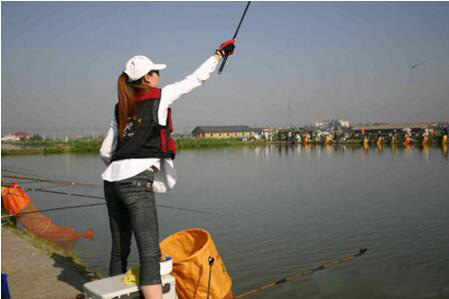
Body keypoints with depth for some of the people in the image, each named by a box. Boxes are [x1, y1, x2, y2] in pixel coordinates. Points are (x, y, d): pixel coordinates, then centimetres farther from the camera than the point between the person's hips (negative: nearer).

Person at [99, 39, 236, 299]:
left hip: (112, 180, 7)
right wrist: (220, 53, 22)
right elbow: (197, 79, 10)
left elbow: (105, 151, 17)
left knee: (119, 251, 16)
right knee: (150, 253, -10)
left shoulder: (121, 109, 18)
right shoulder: (160, 97, 3)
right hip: (136, 182, -7)